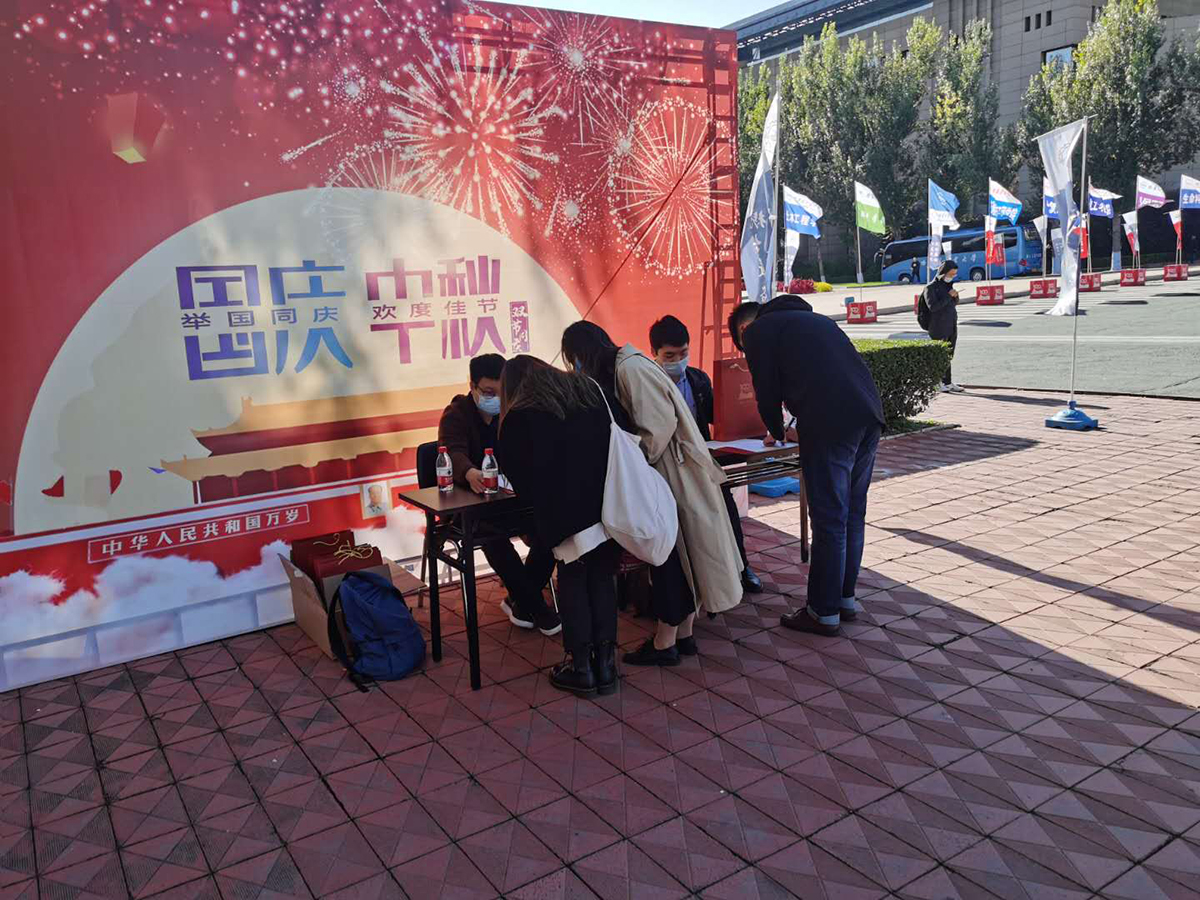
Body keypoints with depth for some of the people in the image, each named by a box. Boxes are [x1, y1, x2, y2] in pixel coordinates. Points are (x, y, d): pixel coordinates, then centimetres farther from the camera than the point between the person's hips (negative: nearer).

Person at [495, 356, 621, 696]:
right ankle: (605, 663, 21)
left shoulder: (518, 417, 6)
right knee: (603, 579, 15)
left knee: (573, 582, 12)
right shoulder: (589, 390, 18)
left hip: (568, 509, -4)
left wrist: (541, 506, 24)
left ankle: (581, 667, 19)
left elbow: (516, 472, 9)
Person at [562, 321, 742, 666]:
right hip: (664, 470, 9)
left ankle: (665, 642, 8)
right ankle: (683, 633, 22)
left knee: (670, 553, -2)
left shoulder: (630, 368, -16)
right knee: (679, 553, 13)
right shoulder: (617, 370, 14)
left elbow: (659, 425, -22)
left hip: (673, 472, -9)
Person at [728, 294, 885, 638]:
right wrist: (799, 427, 36)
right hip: (869, 416, 8)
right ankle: (845, 599, 28)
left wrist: (777, 432, 24)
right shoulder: (813, 319, 30)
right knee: (853, 515, 16)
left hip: (831, 424, -8)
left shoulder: (757, 331, 8)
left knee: (829, 520, 0)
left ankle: (824, 613, 10)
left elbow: (767, 392, 5)